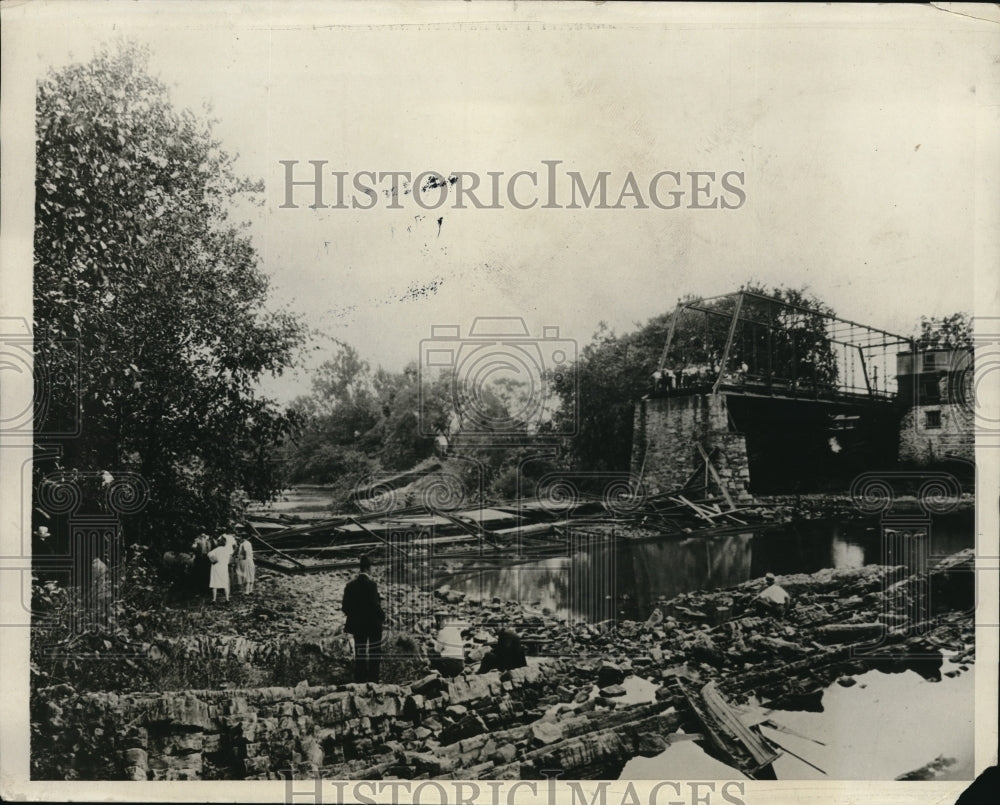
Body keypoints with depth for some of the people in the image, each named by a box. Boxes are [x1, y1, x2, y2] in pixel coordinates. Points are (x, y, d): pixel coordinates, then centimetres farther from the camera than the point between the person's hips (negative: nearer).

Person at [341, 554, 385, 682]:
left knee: (360, 655, 10)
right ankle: (373, 680, 1)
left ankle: (359, 681, 11)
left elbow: (345, 606, 1)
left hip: (357, 624, 5)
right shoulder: (371, 583, -15)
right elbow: (375, 605, -17)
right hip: (373, 624, -4)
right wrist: (382, 616, -2)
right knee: (374, 655, 3)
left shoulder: (350, 584, 0)